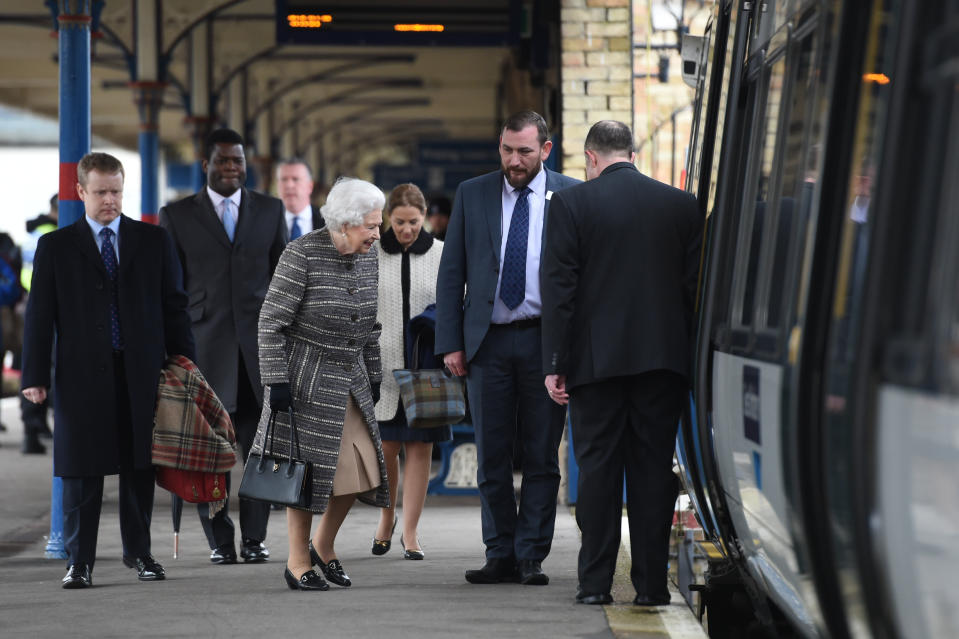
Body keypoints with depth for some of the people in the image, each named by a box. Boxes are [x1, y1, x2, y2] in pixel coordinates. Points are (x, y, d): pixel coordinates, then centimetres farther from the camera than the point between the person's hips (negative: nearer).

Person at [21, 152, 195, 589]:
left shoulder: (154, 241, 9)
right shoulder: (56, 246, 5)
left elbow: (174, 306, 10)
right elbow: (40, 314, 3)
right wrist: (35, 376, -5)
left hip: (142, 373, 2)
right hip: (82, 375, -1)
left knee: (139, 467, 7)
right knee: (82, 472, 0)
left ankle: (139, 551, 21)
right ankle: (80, 561, 5)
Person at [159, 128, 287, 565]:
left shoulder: (270, 210, 11)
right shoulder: (177, 216, 6)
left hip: (259, 344, 1)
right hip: (204, 344, -1)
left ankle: (254, 537, 8)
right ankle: (219, 540, 8)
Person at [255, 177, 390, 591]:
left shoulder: (367, 255, 2)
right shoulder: (302, 255, -17)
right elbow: (271, 321, -15)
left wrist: (373, 376, 15)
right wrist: (277, 381, -18)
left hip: (350, 377, 6)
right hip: (306, 378, -6)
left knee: (361, 464, 2)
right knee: (308, 466, -1)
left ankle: (324, 546, 22)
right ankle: (297, 561, 11)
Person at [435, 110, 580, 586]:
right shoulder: (472, 194, 8)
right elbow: (451, 273, 8)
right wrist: (450, 342, 0)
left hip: (545, 341, -2)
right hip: (488, 341, 2)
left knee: (542, 456, 2)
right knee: (491, 456, 5)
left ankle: (531, 557, 8)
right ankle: (500, 555, 12)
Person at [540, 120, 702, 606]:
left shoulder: (570, 204, -3)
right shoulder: (682, 205, 5)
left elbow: (559, 288, -5)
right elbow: (696, 287, 5)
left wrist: (554, 363, -3)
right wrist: (691, 357, 10)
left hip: (596, 359, -2)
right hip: (664, 359, 2)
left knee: (598, 468, 4)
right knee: (653, 468, 5)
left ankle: (595, 582, 5)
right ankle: (651, 584, 5)